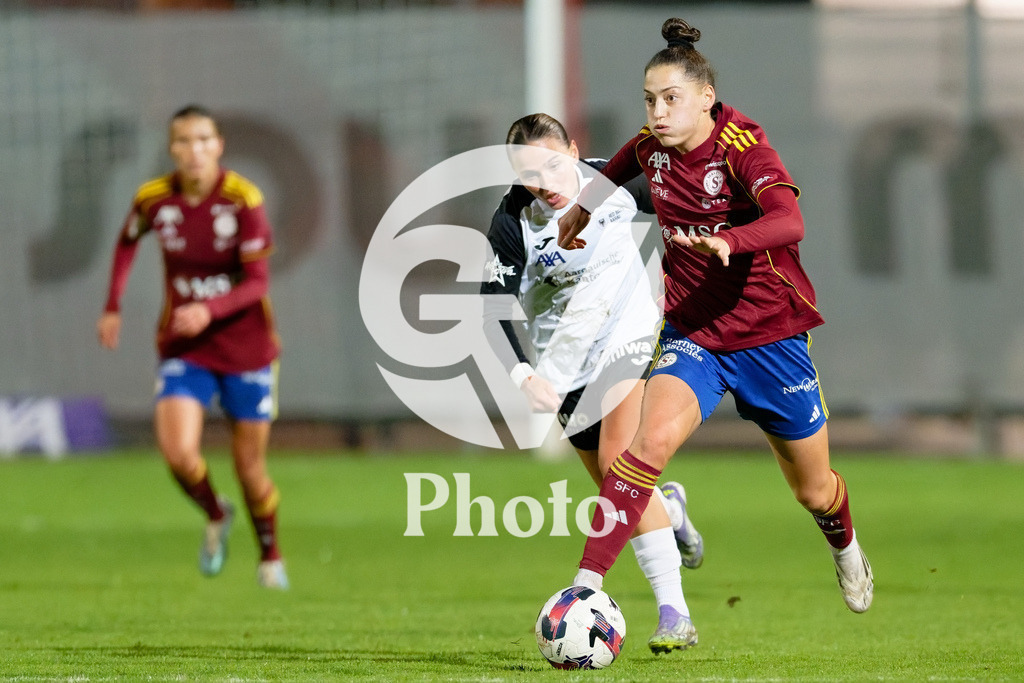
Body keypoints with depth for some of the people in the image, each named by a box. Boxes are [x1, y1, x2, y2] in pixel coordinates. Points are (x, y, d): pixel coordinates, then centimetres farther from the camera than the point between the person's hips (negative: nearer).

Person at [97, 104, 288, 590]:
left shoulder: (243, 199, -16)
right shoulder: (153, 199, -6)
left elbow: (258, 281, -16)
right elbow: (127, 241, 17)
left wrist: (210, 310, -32)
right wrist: (112, 307, 13)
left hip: (245, 345, -2)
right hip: (183, 349, 2)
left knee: (250, 468, 5)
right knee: (177, 452, -20)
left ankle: (270, 557, 33)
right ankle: (215, 516, 13)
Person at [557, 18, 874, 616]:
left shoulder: (745, 150, -20)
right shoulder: (651, 147, -4)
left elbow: (789, 222, -40)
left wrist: (726, 242, -57)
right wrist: (584, 207, 34)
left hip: (769, 336, -2)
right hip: (694, 336, 2)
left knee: (814, 491, 14)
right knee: (653, 437, -29)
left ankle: (845, 547, 51)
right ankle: (587, 583, -32)